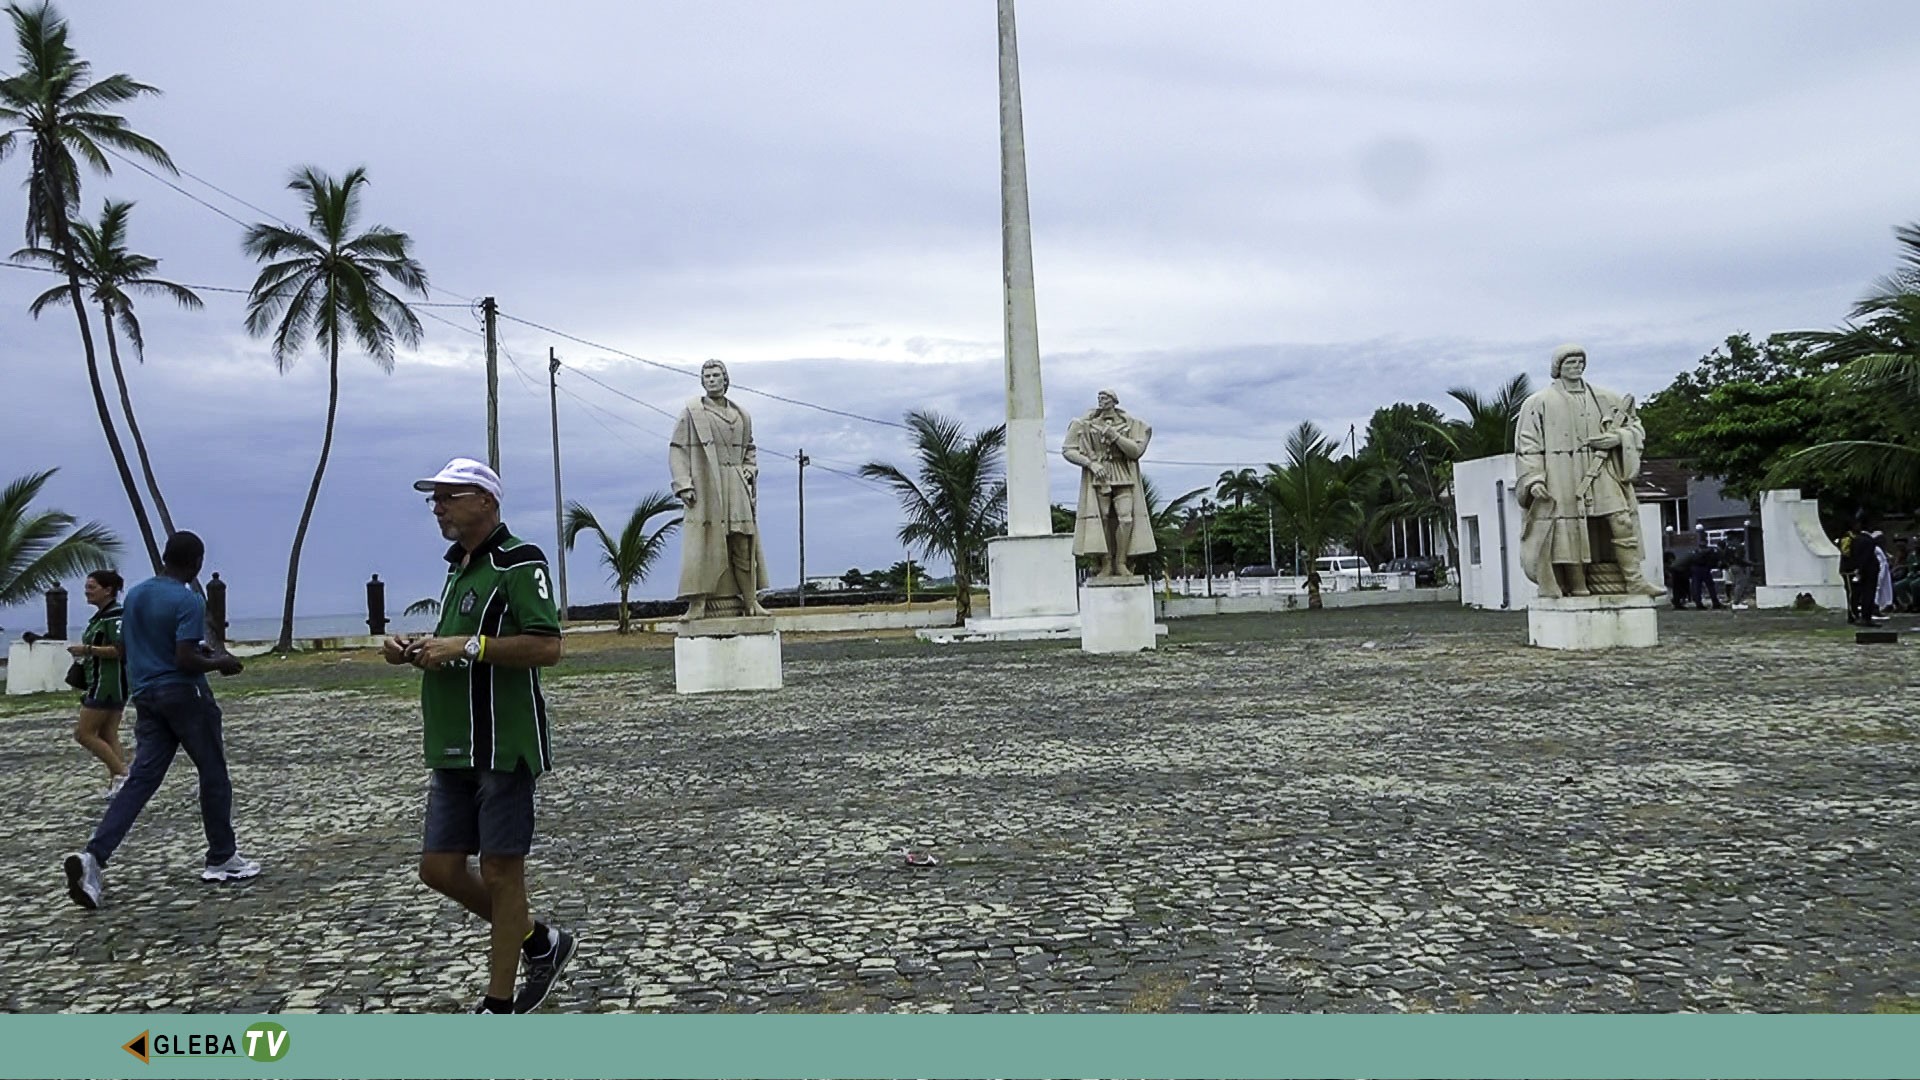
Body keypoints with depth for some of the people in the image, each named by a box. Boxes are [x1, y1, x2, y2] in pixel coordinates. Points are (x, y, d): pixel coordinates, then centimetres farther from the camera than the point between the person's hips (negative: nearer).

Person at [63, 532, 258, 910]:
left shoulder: (133, 595, 9)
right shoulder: (189, 602, -16)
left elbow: (125, 646, 19)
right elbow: (186, 660, -23)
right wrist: (220, 662, -4)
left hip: (145, 697, 7)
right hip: (184, 696, -7)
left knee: (140, 779, 5)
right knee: (213, 776, 6)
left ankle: (93, 856, -11)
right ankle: (222, 859, 15)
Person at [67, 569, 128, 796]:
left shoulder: (115, 616, -15)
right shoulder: (101, 616, 16)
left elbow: (121, 649, -23)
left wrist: (87, 649, -19)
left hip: (108, 685, -10)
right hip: (101, 684, 10)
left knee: (83, 733, -5)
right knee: (108, 736, 9)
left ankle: (121, 774, -5)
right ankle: (116, 782, 10)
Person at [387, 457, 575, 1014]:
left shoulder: (519, 561, -11)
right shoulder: (457, 568, 18)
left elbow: (547, 646, -20)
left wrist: (466, 646, -22)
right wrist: (417, 650, 8)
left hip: (503, 747, -9)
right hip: (452, 749, 9)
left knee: (500, 872, 1)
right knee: (440, 868, 10)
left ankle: (499, 1004, 14)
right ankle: (540, 942, 29)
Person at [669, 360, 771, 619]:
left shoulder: (741, 416, 13)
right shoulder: (691, 412, 2)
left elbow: (749, 449, 25)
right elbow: (677, 450, -2)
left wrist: (750, 470, 6)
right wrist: (683, 485, -12)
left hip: (736, 489, 4)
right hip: (704, 488, -4)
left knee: (744, 544, 5)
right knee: (702, 543, -9)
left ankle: (750, 600, 13)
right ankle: (697, 603, -8)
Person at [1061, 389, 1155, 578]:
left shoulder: (1129, 424, 8)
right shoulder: (1086, 424, 6)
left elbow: (1136, 451, -2)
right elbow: (1067, 451, 3)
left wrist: (1115, 436, -12)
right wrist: (1091, 463, -9)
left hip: (1124, 478, 0)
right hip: (1097, 477, 0)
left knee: (1126, 518, -13)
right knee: (1101, 519, -6)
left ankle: (1120, 563, -4)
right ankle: (1106, 564, -1)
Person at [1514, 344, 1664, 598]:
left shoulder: (1604, 399, 16)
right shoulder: (1539, 403, 5)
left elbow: (1636, 427, 22)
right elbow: (1527, 444, 0)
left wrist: (1617, 437, 0)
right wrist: (1533, 478, -11)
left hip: (1603, 472, 4)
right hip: (1564, 478, -4)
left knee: (1622, 522, -7)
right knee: (1571, 531, -7)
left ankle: (1634, 580, -4)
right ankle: (1578, 589, -2)